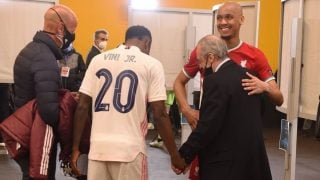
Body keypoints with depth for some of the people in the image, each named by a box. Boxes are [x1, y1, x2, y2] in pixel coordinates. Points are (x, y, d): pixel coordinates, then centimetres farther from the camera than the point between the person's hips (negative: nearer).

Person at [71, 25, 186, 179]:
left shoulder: (98, 59, 8)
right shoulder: (151, 64, -1)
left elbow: (82, 107, 5)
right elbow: (159, 114, -6)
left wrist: (75, 147, 12)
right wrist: (174, 155, 1)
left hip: (98, 148, 3)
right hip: (130, 149, -3)